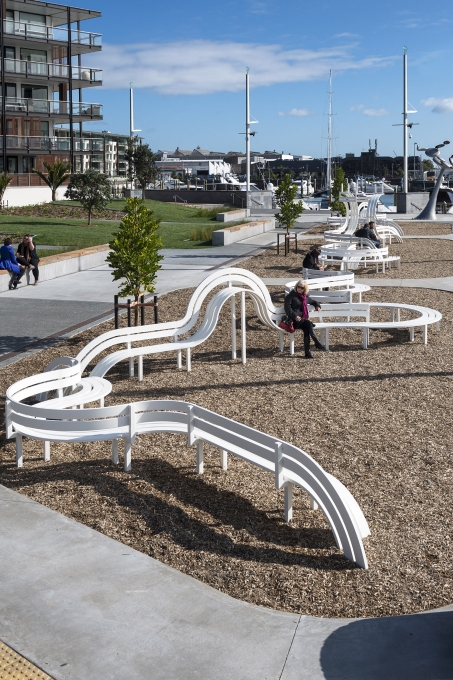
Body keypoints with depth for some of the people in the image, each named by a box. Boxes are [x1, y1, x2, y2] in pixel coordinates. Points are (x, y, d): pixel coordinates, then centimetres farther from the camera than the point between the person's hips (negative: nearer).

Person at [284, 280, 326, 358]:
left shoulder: (306, 297, 20)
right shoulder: (291, 296, 4)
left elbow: (314, 301, 39)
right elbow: (287, 308, -6)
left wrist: (317, 306, 17)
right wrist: (295, 316, -20)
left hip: (304, 319, 5)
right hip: (294, 320, -5)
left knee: (306, 330, -28)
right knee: (308, 323, -33)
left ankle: (307, 352, -34)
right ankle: (317, 343, -35)